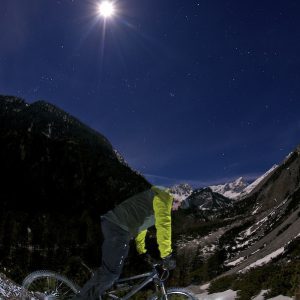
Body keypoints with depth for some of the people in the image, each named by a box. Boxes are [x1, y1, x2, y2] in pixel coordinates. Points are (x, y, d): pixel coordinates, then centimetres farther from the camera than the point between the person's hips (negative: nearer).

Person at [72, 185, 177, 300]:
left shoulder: (155, 197, 29)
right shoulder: (163, 196, -2)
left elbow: (140, 223, 36)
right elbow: (163, 225, -12)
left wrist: (142, 251, 40)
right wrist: (167, 255, -8)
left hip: (111, 224, 10)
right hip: (117, 228, -10)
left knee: (108, 269, 20)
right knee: (110, 273, -6)